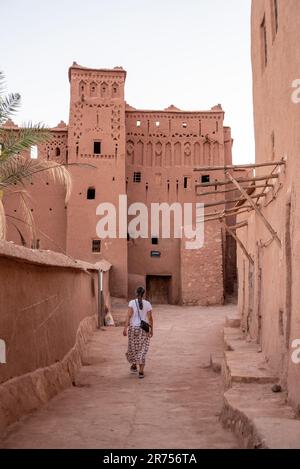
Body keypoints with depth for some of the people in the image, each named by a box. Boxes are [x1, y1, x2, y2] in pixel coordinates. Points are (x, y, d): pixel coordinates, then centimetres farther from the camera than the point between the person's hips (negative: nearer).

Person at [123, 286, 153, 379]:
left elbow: (129, 315, -16)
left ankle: (134, 366, 37)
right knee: (142, 350, 4)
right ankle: (141, 371, -3)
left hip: (133, 328, 0)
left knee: (133, 347, 20)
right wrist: (151, 330, 7)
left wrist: (125, 328, -17)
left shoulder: (132, 302, -7)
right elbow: (150, 318, -3)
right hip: (144, 329, 1)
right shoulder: (147, 304, -2)